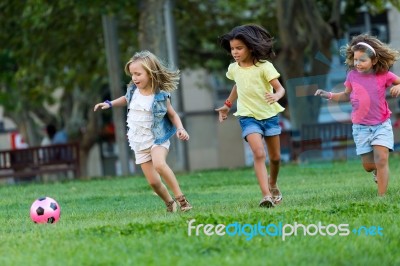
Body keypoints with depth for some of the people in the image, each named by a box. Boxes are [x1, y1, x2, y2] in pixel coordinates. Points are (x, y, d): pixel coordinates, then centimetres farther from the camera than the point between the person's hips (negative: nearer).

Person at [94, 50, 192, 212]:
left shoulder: (161, 95, -13)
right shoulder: (133, 90, -1)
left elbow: (172, 114, 1)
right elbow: (127, 99, 24)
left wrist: (180, 128, -15)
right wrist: (110, 104, 14)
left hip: (158, 138, -5)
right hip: (139, 142, 5)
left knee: (159, 164, -34)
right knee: (153, 181, 0)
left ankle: (180, 198, -24)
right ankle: (170, 204, 24)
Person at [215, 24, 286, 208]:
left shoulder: (264, 67, -14)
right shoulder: (233, 69, -1)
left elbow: (280, 88, -18)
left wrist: (276, 96, -39)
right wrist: (227, 105, 25)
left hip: (269, 115, 0)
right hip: (248, 117, 1)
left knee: (275, 156, 13)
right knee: (258, 153, -21)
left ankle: (273, 184, 43)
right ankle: (266, 195, -28)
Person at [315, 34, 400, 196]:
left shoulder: (383, 75, -10)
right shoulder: (352, 75, -3)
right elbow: (347, 95, 12)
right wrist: (329, 96, -1)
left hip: (381, 125, -2)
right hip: (361, 127, 3)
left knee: (381, 160, -14)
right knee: (368, 165, 7)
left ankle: (381, 197, -8)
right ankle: (377, 170, 44)